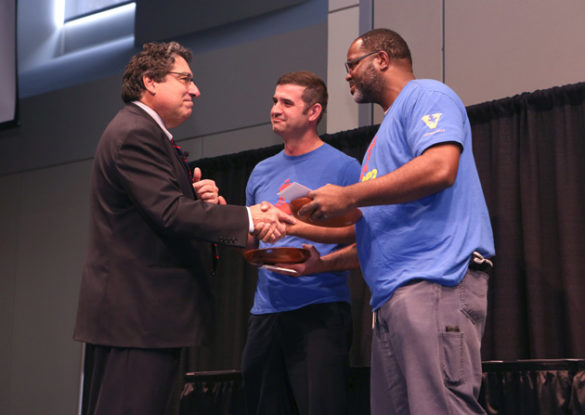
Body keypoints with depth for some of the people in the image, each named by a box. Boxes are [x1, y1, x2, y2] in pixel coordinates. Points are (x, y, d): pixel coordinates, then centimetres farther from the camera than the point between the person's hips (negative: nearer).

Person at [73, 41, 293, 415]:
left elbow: (163, 210, 22)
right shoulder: (136, 133, -12)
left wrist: (201, 199, 1)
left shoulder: (143, 132, 23)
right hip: (137, 312, -11)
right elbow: (170, 212, -22)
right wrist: (249, 219, -23)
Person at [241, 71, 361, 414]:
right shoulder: (262, 172, 16)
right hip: (265, 310, 6)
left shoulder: (341, 166, -1)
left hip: (321, 309, -6)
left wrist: (293, 225, -19)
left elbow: (356, 231, -12)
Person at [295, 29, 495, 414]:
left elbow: (440, 167, -17)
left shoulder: (426, 95, 4)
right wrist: (322, 263, 26)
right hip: (393, 295, 10)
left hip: (434, 283, -9)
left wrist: (348, 196, -10)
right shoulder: (389, 128, 31)